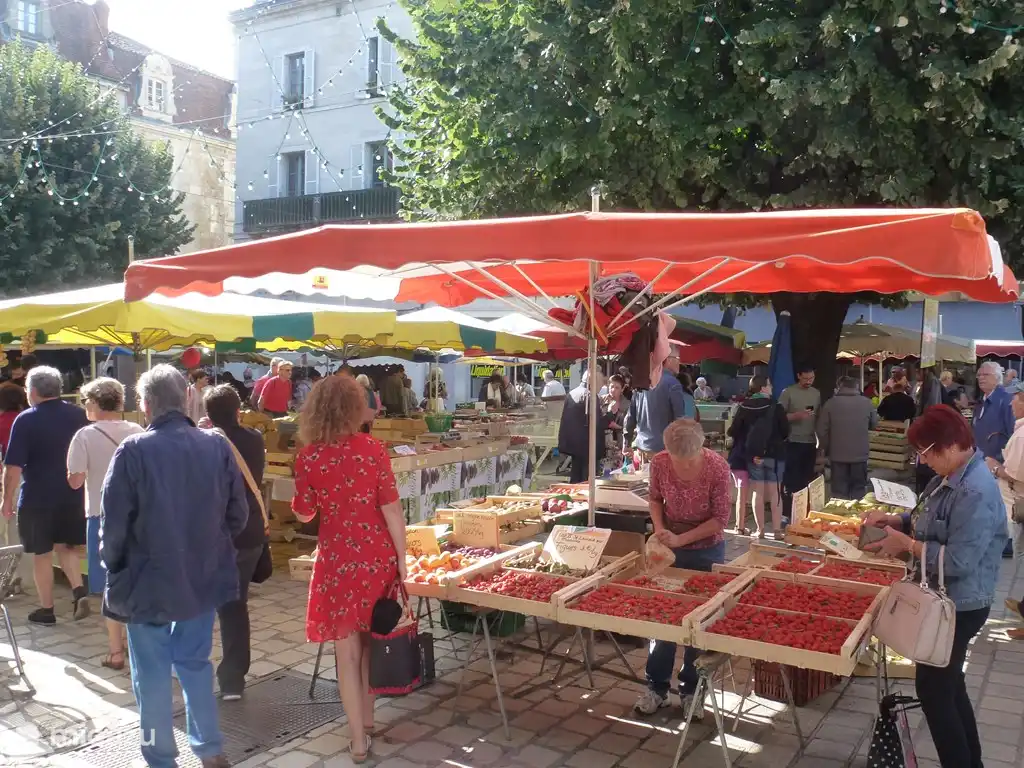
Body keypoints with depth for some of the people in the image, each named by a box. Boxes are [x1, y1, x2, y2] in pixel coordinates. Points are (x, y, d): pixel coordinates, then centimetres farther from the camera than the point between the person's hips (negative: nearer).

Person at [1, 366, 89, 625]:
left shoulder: (25, 420, -11)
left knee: (42, 554, 8)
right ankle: (79, 590, 0)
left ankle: (46, 610, 16)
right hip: (73, 495, 4)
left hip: (37, 498, -4)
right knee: (66, 546, 19)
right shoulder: (78, 415, 2)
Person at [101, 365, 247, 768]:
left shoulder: (134, 451, -18)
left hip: (148, 582, -4)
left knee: (152, 674, 12)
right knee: (195, 663, 20)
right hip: (203, 579, 4)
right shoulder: (217, 446, -6)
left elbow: (114, 523, -14)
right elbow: (238, 515, -1)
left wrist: (113, 564, 5)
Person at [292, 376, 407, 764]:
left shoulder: (308, 457, -7)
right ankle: (367, 719, 36)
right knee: (370, 638, 20)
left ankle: (359, 740, 16)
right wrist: (402, 559, 0)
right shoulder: (372, 449, -8)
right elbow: (391, 509, -7)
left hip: (338, 559, -1)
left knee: (347, 649, 9)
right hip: (377, 555, 2)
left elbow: (303, 514, 4)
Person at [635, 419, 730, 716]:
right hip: (669, 548, 3)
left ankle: (691, 690, 25)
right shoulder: (659, 462, -16)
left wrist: (681, 539, -24)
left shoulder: (717, 467, -24)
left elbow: (720, 518, -18)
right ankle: (657, 687, 24)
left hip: (707, 551, -2)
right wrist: (659, 528, -15)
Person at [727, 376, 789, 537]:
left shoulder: (744, 407, -5)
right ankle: (777, 529, 6)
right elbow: (786, 431, -6)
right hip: (774, 454, -2)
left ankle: (760, 530, 9)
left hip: (753, 455, 2)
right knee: (775, 492, 5)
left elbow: (733, 431, -4)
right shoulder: (776, 407, -11)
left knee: (757, 492, 8)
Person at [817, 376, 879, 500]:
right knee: (859, 489, 11)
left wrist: (826, 450, 8)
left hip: (838, 454, -1)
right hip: (860, 454, 1)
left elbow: (822, 430, -5)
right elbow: (874, 424, 13)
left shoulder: (831, 403, -6)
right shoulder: (866, 402, -1)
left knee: (839, 491, 4)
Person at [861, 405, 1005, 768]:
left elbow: (958, 561, -30)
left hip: (959, 607, -10)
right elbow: (929, 521, 15)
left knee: (933, 688, 3)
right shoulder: (950, 476, 3)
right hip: (945, 600, 10)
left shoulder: (976, 493, -28)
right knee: (948, 683, 21)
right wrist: (892, 520, -2)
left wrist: (905, 544, -20)